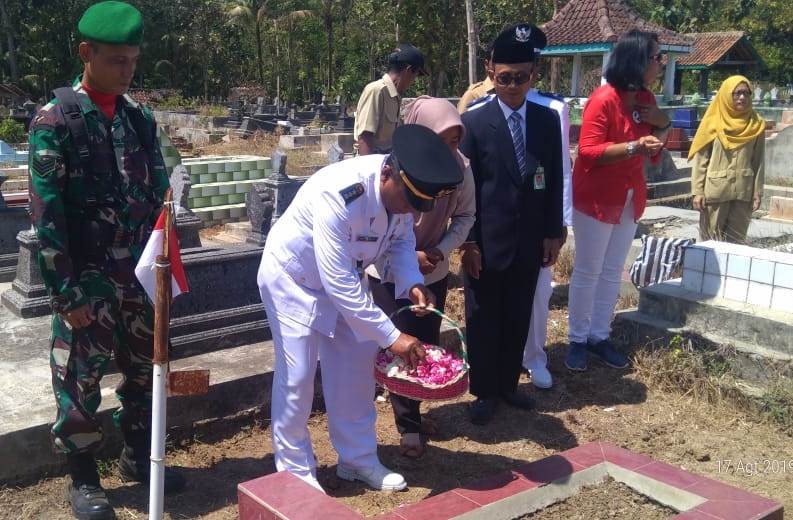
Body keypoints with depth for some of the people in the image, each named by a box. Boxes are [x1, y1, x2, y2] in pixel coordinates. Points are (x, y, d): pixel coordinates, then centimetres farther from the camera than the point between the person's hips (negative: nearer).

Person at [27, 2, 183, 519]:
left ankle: (138, 457, 36)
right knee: (81, 380, 7)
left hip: (140, 272, 5)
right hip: (87, 278, -5)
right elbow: (46, 213, -12)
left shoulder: (140, 117, 6)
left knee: (145, 370, 16)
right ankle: (83, 478, 25)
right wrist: (67, 292, -14)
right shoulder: (55, 121, -10)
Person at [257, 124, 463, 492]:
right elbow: (337, 282, -38)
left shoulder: (405, 190, -18)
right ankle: (295, 469, 16)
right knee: (296, 376, -3)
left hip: (344, 279, 7)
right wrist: (392, 337, -35)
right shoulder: (337, 196, -40)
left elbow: (401, 240, 1)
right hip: (294, 276, -6)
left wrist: (412, 283, -20)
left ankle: (358, 458, 26)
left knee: (356, 367, 9)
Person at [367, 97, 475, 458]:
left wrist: (441, 250, -16)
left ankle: (412, 413, 34)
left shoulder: (460, 166, -16)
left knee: (428, 345, 12)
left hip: (434, 272, 4)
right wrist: (408, 257, -24)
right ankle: (408, 426, 17)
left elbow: (465, 215, -1)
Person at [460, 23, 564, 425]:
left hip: (530, 242, 4)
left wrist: (553, 233, 5)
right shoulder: (474, 121, -8)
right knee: (483, 320, 8)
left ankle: (508, 384, 32)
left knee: (518, 318, 15)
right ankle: (484, 392, 24)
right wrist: (468, 241, -10)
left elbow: (554, 182, 8)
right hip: (487, 242, -3)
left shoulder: (548, 120, 3)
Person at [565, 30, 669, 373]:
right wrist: (635, 146, -31)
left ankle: (599, 337, 23)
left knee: (613, 272, 13)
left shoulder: (645, 98, 5)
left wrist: (662, 125, -6)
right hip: (596, 200, -7)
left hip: (630, 200, 7)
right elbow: (588, 151, -22)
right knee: (587, 272, 3)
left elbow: (653, 154, 13)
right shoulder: (604, 99, -18)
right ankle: (577, 340, 15)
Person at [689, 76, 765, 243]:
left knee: (736, 240, 8)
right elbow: (700, 159, -2)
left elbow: (759, 161, 6)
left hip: (743, 191, 2)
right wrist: (698, 191, -8)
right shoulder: (713, 123, -2)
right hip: (715, 190, -2)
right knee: (711, 240, 5)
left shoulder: (756, 124, 4)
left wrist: (758, 192, 1)